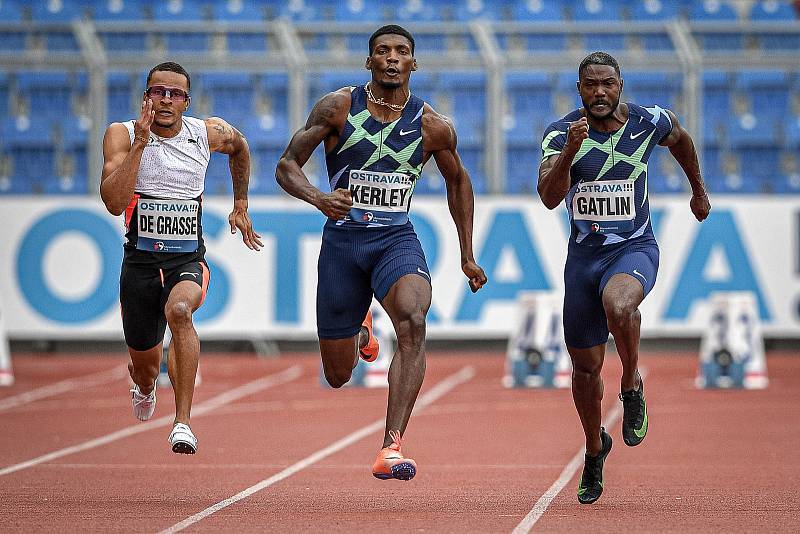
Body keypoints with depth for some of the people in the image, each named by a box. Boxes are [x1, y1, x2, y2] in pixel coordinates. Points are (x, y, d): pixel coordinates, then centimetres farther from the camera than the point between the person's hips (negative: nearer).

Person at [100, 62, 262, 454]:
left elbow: (239, 147, 24)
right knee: (144, 367, 12)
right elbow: (114, 203, -21)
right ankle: (144, 388, 54)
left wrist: (240, 206, 23)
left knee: (179, 311, -36)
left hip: (188, 260, -1)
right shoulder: (122, 135, -7)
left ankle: (182, 422, -34)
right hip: (140, 260, 1)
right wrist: (140, 144, -24)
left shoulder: (210, 133, -2)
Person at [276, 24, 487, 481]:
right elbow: (287, 165, -5)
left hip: (397, 239, 0)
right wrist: (317, 198, -26)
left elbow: (458, 181, 15)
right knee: (338, 376, 7)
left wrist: (468, 255, 16)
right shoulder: (338, 108, -6)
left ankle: (392, 446, -39)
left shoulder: (433, 127, -2)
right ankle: (359, 332, 47)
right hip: (342, 239, 1)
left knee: (413, 322, -33)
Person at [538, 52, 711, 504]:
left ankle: (632, 386, -10)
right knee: (586, 367, 9)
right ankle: (595, 449, 36)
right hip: (584, 254, 2)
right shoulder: (560, 133, -10)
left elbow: (680, 139, 18)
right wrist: (570, 150, -38)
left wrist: (699, 190, 30)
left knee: (618, 305, -37)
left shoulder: (648, 123, -6)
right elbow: (550, 197, -23)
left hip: (635, 249, -2)